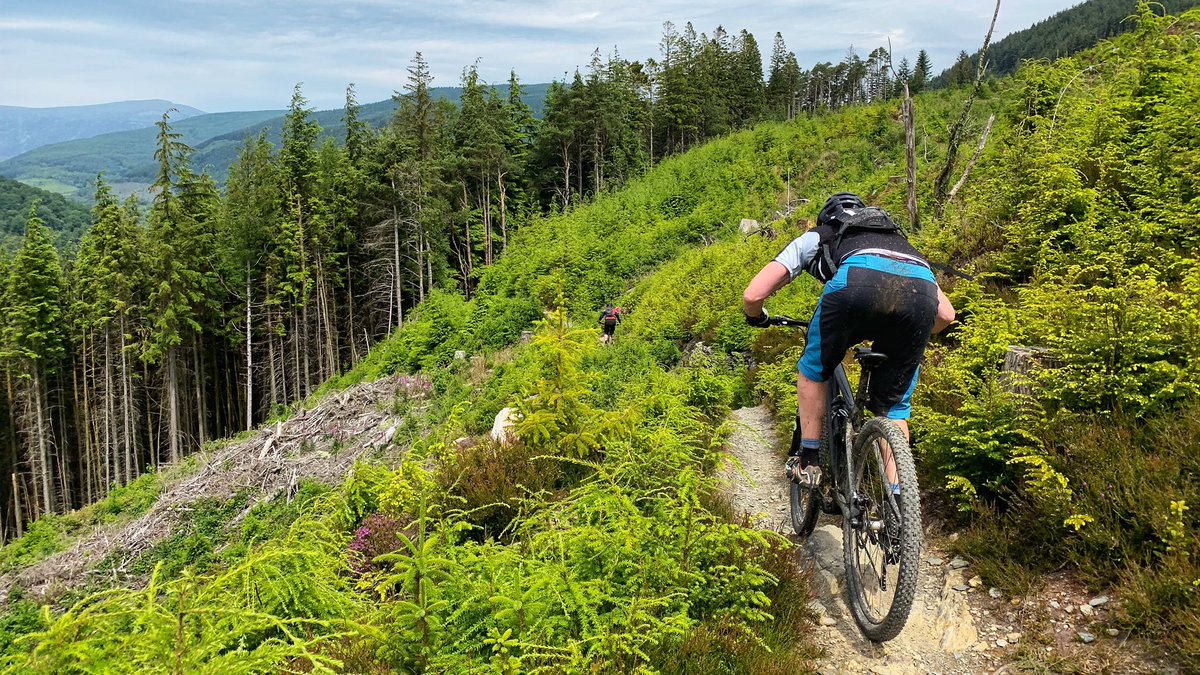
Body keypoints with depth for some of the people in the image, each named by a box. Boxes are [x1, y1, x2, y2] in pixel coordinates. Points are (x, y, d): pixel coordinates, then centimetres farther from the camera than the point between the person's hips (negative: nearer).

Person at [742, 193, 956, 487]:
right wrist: (908, 337, 59)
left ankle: (807, 460, 27)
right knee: (893, 408, 22)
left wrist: (757, 318, 49)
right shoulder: (895, 238, 45)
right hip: (921, 289, 3)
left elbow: (752, 295, 25)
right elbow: (946, 314, 40)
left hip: (858, 281, -3)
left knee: (813, 371, 27)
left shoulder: (814, 238, 36)